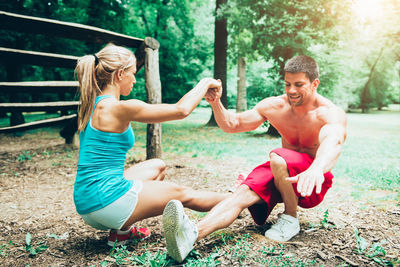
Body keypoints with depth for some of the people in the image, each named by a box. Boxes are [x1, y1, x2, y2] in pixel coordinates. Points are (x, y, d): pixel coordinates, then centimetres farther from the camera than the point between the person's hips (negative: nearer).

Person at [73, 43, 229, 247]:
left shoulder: (92, 106, 8)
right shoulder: (119, 108, -18)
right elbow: (181, 110, -13)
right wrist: (204, 84, 2)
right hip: (107, 201, -9)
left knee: (158, 166, 25)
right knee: (183, 194, 9)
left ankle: (123, 230, 15)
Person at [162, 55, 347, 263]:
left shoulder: (331, 113, -17)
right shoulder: (274, 106, -4)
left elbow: (333, 142, -42)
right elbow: (231, 124, 1)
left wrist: (316, 169, -64)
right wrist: (216, 103, -19)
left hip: (312, 182, -4)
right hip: (282, 174, 4)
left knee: (278, 158, -34)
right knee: (244, 192, -27)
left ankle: (290, 218, -14)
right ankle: (192, 233, -49)